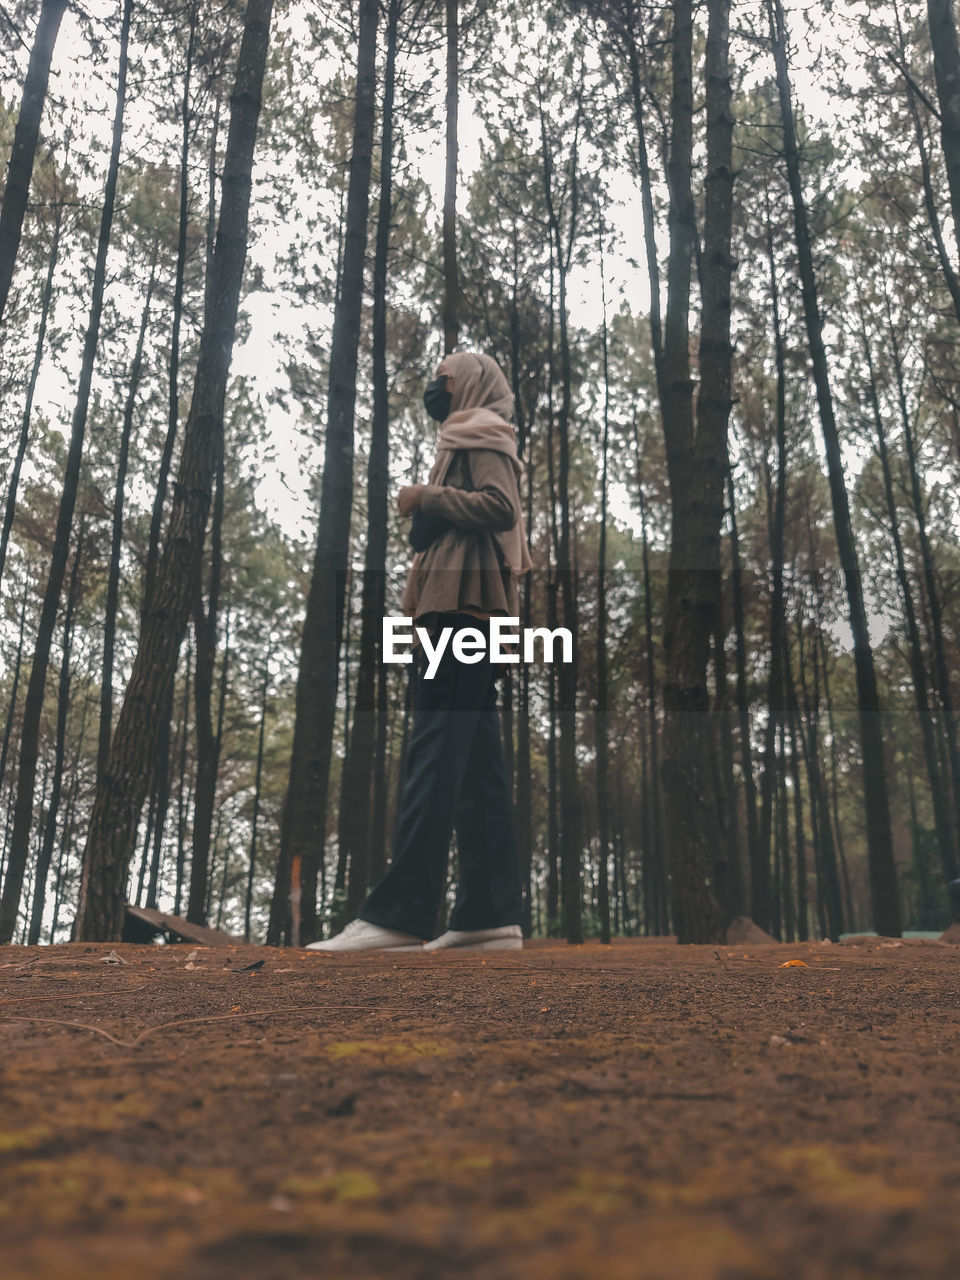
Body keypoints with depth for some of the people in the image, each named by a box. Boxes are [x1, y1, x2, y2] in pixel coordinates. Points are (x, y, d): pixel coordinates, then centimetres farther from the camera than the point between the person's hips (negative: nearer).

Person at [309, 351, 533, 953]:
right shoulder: (469, 437, 32)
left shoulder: (483, 431, 4)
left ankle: (399, 913, -22)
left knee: (436, 752, -17)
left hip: (462, 600, -10)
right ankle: (492, 915, 0)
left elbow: (500, 507, -13)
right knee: (477, 763, 1)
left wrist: (424, 497, -6)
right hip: (470, 608, 10)